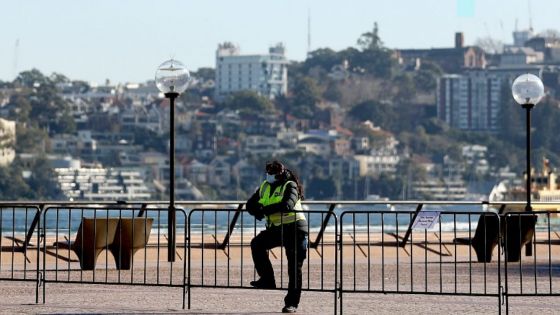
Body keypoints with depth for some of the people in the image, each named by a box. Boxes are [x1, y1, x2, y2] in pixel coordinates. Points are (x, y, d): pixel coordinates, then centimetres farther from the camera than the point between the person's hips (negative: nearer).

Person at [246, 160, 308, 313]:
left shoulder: (290, 186, -13)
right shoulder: (264, 187, 8)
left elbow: (287, 205, -31)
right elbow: (250, 204, 9)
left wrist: (265, 209, -27)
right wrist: (258, 211, -14)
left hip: (294, 228, -6)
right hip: (276, 229, 7)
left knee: (294, 267, -3)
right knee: (257, 244, -18)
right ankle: (267, 280, -11)